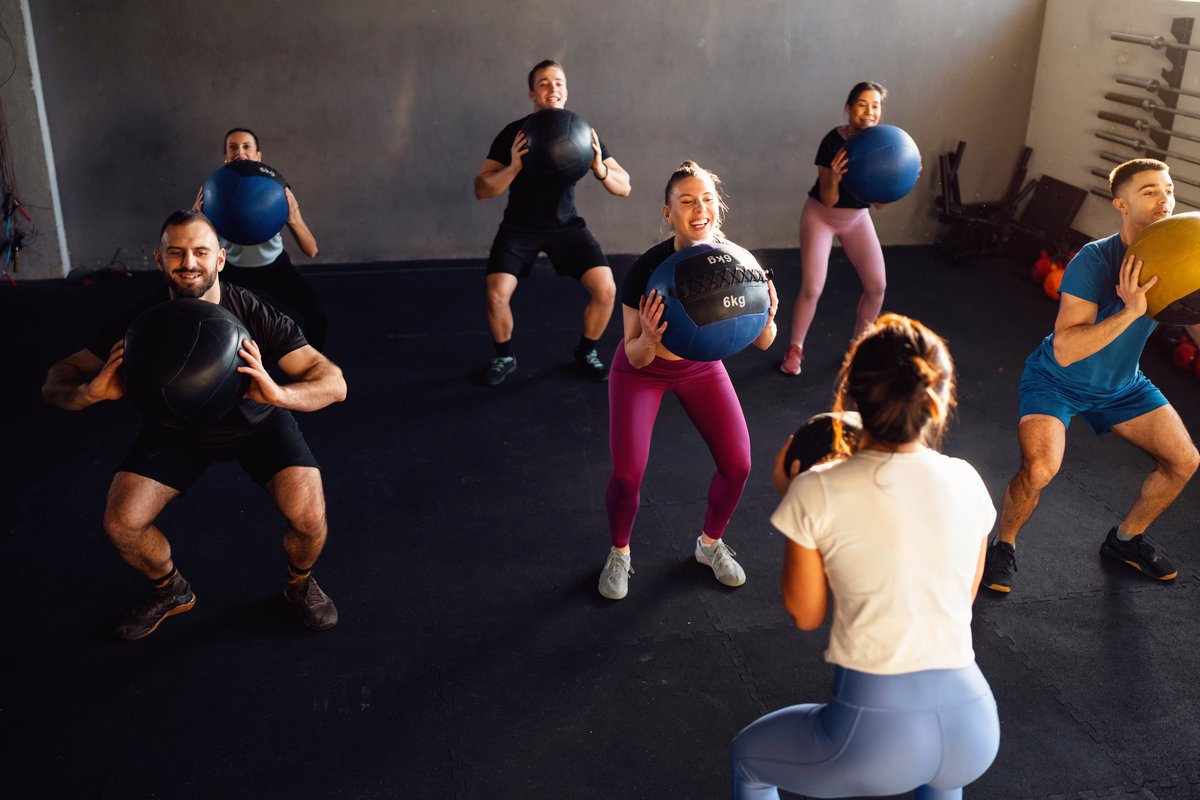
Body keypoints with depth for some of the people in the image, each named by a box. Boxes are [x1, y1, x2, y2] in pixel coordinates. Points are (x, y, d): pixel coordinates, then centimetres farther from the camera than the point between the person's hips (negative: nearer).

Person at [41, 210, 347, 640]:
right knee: (121, 525, -15)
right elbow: (55, 381, -19)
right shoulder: (139, 323, -24)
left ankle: (299, 583, 13)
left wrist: (279, 393, -56)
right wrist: (90, 392, -45)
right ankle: (171, 592, 19)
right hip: (177, 427, 2)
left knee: (309, 519, -23)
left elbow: (334, 382, -34)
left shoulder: (255, 315, -31)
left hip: (257, 423, -2)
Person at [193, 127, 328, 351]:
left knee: (317, 314, -19)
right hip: (232, 268, 0)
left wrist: (293, 221, -43)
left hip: (274, 266, 0)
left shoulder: (278, 191, -22)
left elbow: (311, 251, -24)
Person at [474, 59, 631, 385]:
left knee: (605, 289, -17)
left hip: (566, 224, 2)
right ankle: (504, 357, 9)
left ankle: (585, 352, 12)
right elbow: (481, 190, -13)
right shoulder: (514, 134, -10)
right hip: (520, 226, -1)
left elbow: (624, 188, -5)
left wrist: (600, 169, -27)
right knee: (496, 296, -21)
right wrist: (513, 167, -31)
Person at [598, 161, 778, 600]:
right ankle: (619, 554, 17)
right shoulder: (646, 270, -31)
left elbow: (762, 343, -15)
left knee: (737, 464, -7)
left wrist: (767, 318, -37)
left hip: (702, 366, 3)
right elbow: (635, 357, -23)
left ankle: (710, 543, 23)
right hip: (644, 369, -3)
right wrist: (649, 339, -46)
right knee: (627, 473, -15)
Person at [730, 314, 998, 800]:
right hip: (974, 730, 5)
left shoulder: (817, 492, -10)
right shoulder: (966, 481, 1)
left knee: (747, 758, 27)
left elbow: (805, 614, 2)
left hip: (875, 731, -4)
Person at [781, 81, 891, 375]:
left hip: (857, 218, 4)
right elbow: (828, 200, -22)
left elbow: (880, 202, -10)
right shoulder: (833, 143, -24)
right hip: (821, 216, -4)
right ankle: (795, 348, 13)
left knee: (877, 285, -2)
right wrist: (835, 179, -42)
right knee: (812, 288, -10)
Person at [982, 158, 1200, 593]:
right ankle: (1003, 546, 3)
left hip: (1121, 382, 6)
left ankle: (1125, 538, 30)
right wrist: (1129, 312, -46)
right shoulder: (1095, 261, -30)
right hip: (1057, 380, -6)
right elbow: (1065, 350, -38)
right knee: (1039, 469, -27)